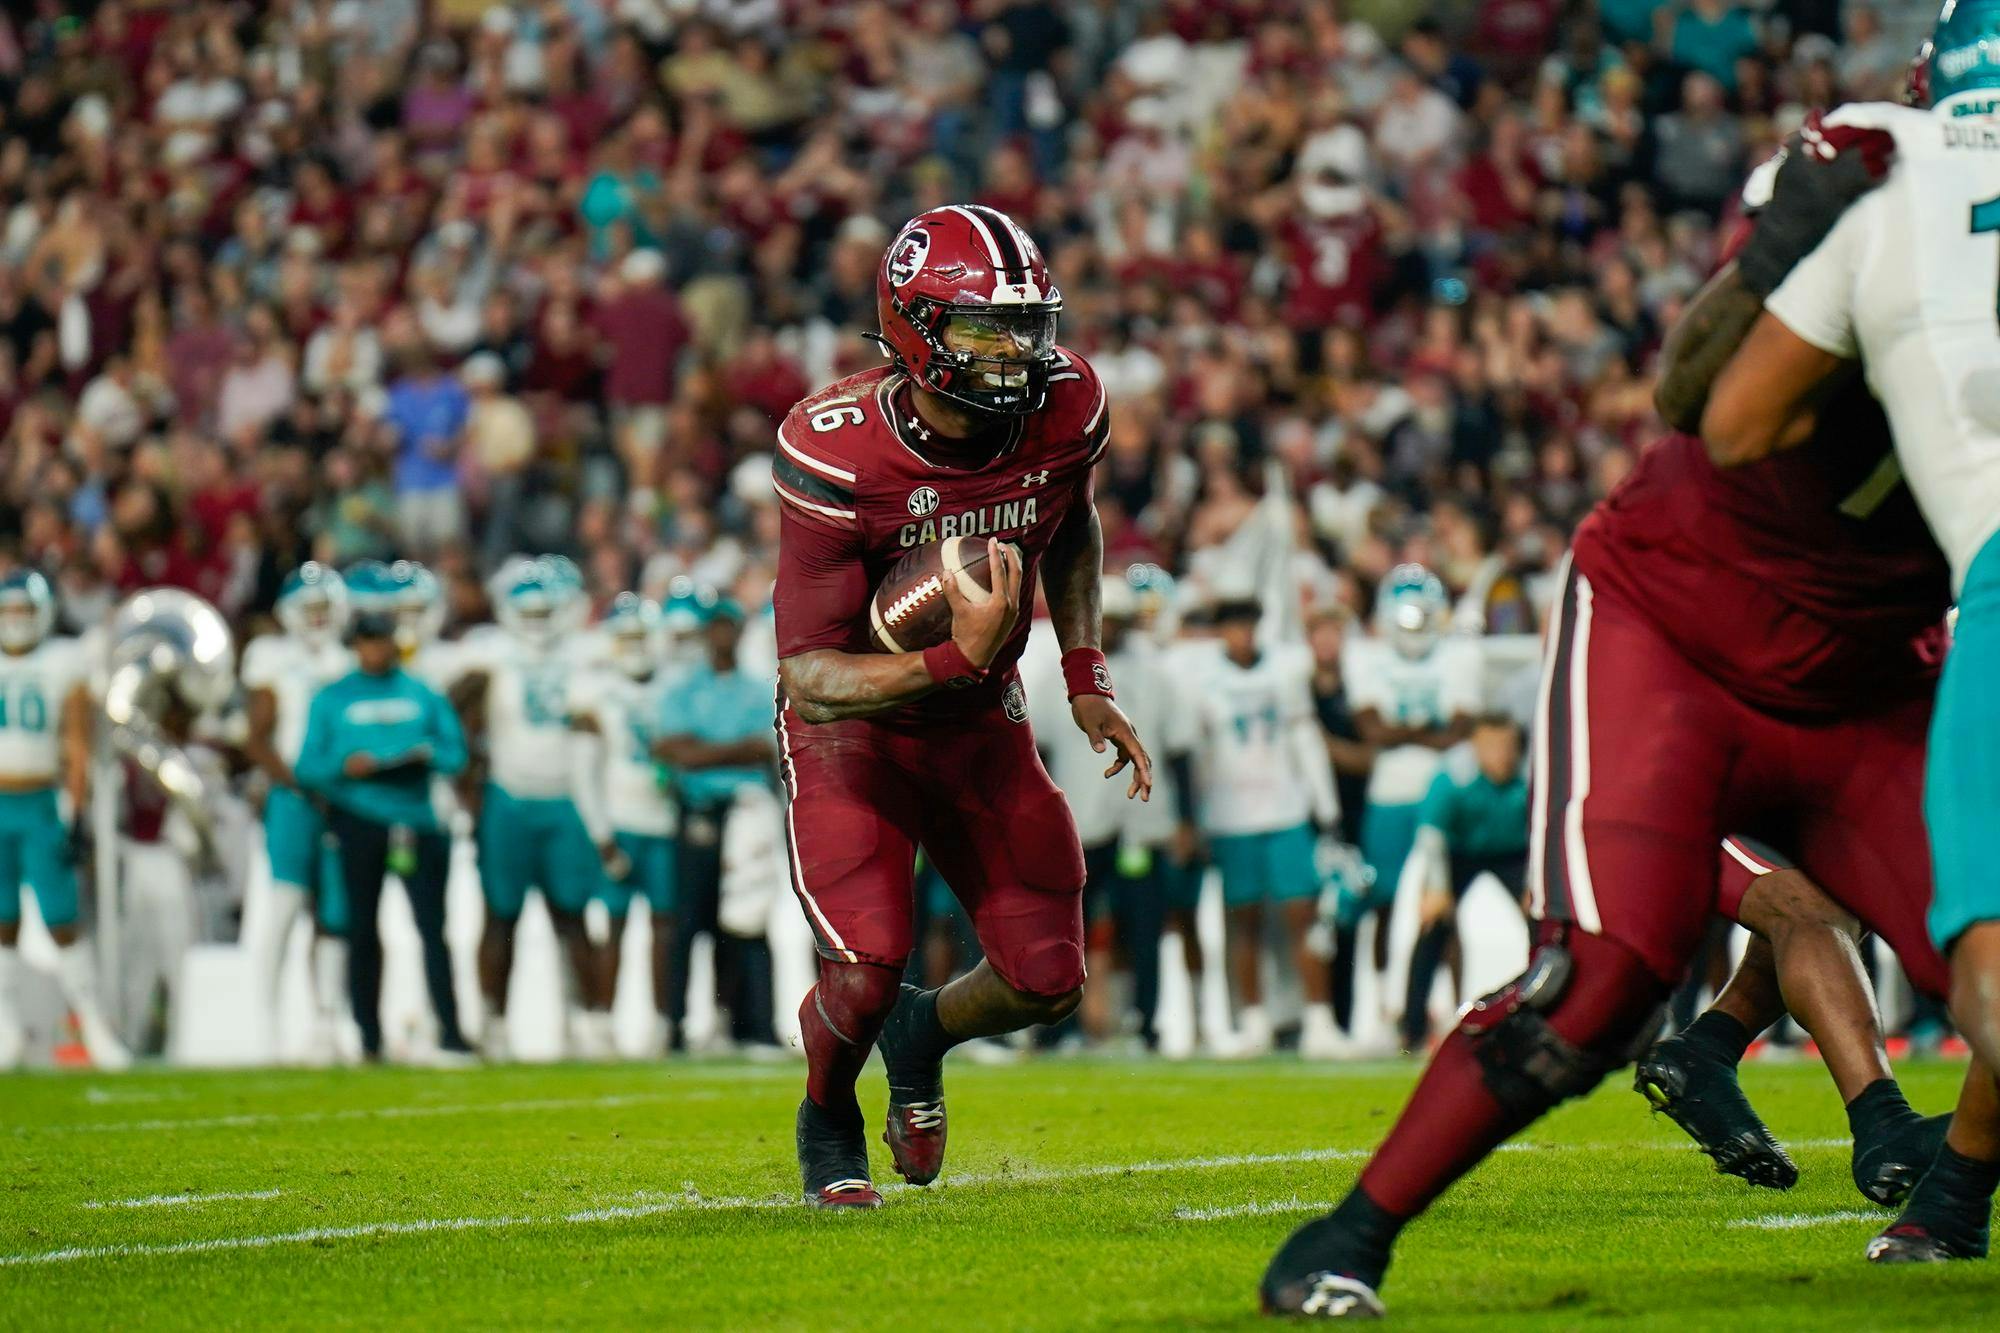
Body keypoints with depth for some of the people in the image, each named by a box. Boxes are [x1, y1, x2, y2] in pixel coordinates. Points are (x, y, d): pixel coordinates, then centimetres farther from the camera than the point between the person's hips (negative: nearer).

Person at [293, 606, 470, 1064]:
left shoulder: (423, 695, 12)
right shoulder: (331, 699, 8)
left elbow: (456, 751, 10)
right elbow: (307, 767, 4)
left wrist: (428, 757, -11)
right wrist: (344, 766, -15)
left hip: (417, 818, 0)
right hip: (357, 816, 0)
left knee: (432, 925, -6)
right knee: (363, 929, 3)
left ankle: (450, 1031, -7)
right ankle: (369, 1039, 7)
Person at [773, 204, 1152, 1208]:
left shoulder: (1064, 411, -16)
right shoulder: (837, 456, -30)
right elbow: (811, 674, -29)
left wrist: (1086, 676, 0)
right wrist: (956, 661, -43)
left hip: (982, 720, 5)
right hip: (850, 721, -5)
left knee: (1047, 981, -1)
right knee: (864, 973, -20)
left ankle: (923, 1033, 36)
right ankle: (828, 1123, 16)